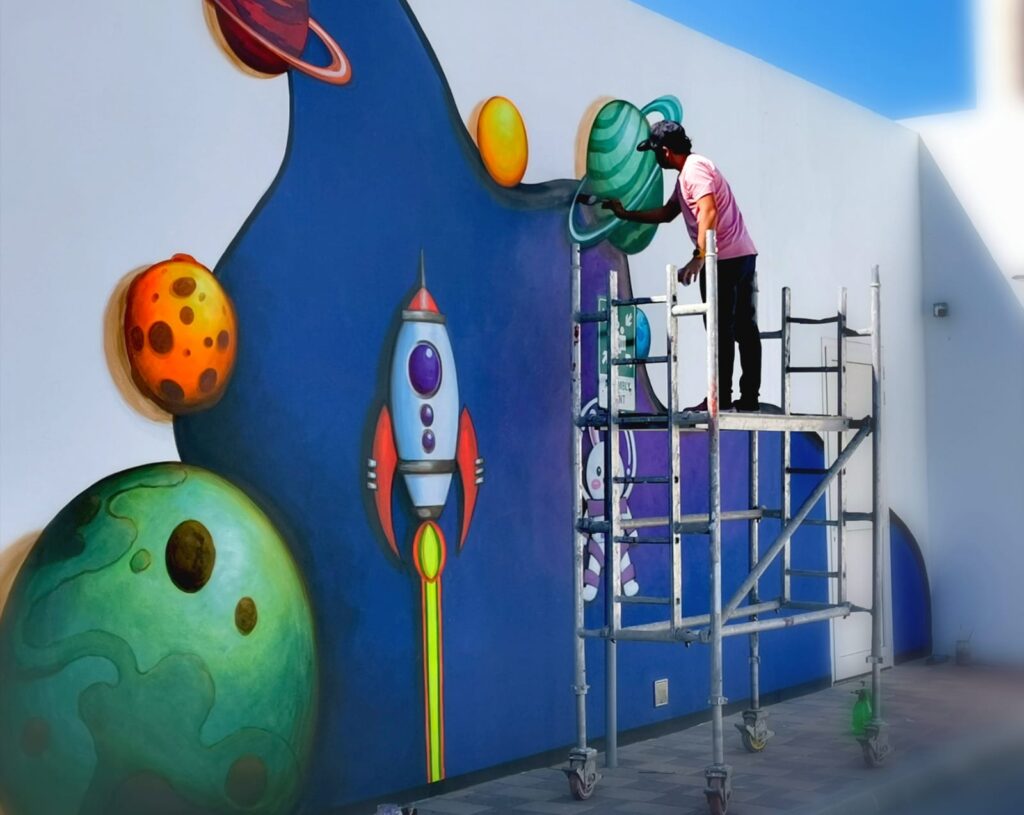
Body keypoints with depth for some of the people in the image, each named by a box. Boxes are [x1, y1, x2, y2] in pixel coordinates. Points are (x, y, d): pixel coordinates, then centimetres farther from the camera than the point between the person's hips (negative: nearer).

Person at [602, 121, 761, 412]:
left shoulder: (694, 168, -9)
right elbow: (666, 213, 33)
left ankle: (721, 398, -6)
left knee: (721, 330, -8)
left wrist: (699, 258, -27)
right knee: (744, 328, 8)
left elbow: (708, 213, -22)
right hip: (743, 255, 10)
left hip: (725, 259, -10)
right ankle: (750, 397, 10)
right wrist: (625, 214, 33)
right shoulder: (687, 174, 23)